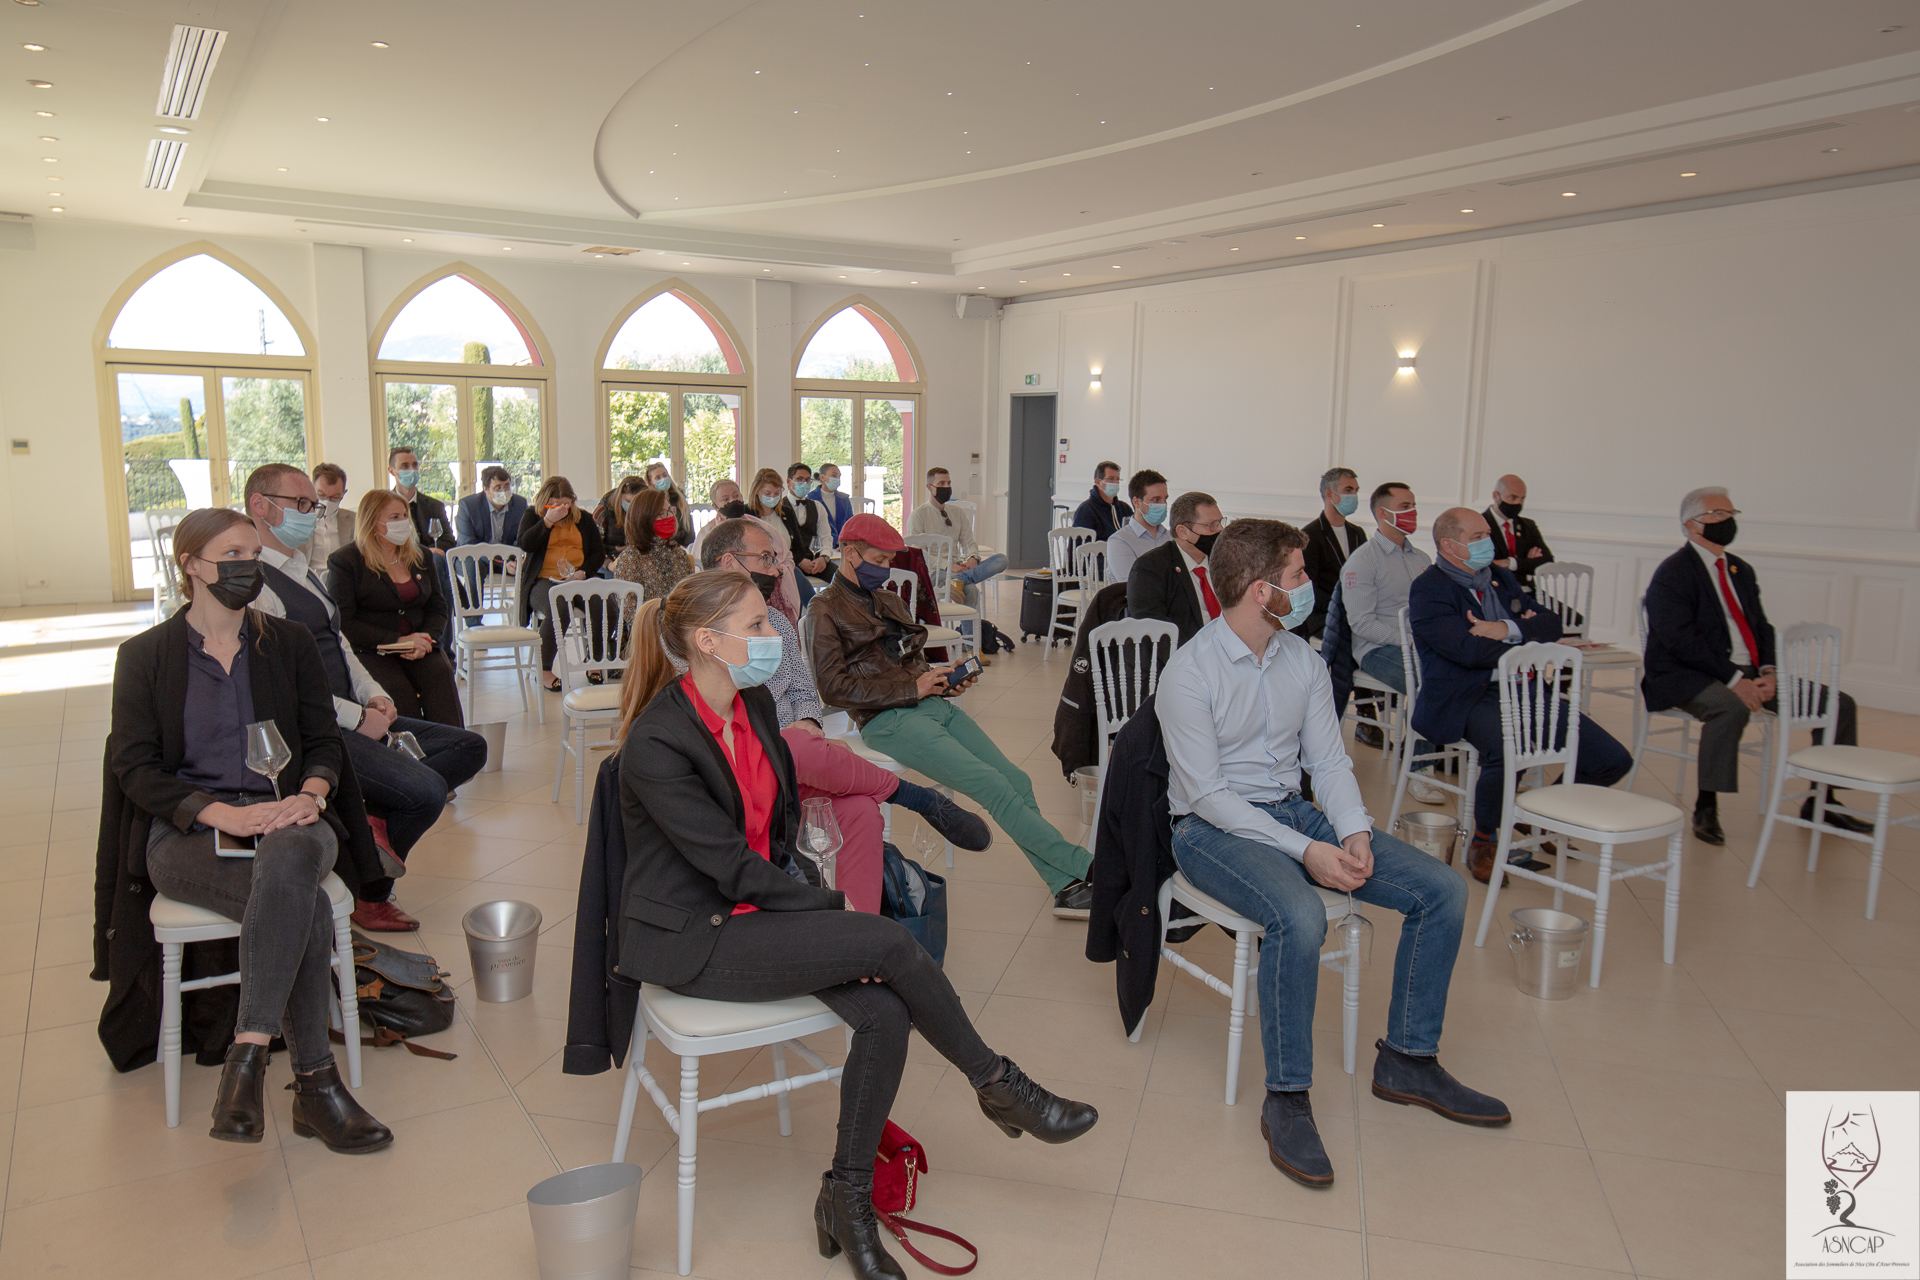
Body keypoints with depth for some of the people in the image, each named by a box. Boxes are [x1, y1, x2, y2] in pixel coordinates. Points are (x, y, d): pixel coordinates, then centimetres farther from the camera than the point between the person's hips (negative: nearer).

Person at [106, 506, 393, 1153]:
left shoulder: (288, 642, 15)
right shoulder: (144, 656, 8)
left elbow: (324, 740, 12)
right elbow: (135, 767, 0)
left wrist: (310, 794, -12)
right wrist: (222, 813, -18)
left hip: (284, 818, 2)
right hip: (187, 833, -2)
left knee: (293, 853, -39)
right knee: (306, 904, -34)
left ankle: (247, 1054, -38)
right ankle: (315, 1082, -30)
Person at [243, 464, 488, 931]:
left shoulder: (304, 571, 20)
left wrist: (373, 695, 5)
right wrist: (358, 717, -16)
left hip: (351, 716, 10)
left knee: (469, 748, 1)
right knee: (426, 789, -24)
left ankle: (373, 814, -2)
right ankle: (369, 897, -1)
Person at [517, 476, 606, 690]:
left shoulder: (583, 519, 18)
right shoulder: (533, 515, 11)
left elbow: (598, 552, 12)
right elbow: (525, 544, -6)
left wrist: (583, 572, -7)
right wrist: (548, 520, -12)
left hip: (578, 579, 3)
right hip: (544, 580, -3)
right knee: (557, 609, -37)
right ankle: (544, 671, -22)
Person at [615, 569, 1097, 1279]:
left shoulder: (754, 702, 4)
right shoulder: (653, 745, -21)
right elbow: (731, 867, -21)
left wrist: (806, 888, -2)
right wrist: (837, 908, -17)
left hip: (761, 903, 7)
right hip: (693, 939, -7)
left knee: (885, 1011, -17)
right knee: (890, 941, -22)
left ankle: (846, 1198, 2)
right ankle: (996, 1084, 1)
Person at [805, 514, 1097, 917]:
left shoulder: (890, 602, 26)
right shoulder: (825, 612, 3)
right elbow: (833, 686, -8)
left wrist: (944, 679, 6)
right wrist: (913, 688, -11)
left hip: (934, 704, 7)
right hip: (888, 720, -7)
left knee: (1017, 780, -11)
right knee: (994, 786, -20)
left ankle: (1066, 886, -12)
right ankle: (1085, 865, -17)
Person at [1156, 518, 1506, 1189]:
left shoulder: (1304, 661, 6)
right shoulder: (1189, 673, -16)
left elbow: (1329, 760, 8)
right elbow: (1206, 794, -18)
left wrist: (1355, 832, -12)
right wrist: (1304, 851, -23)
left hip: (1294, 811, 7)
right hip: (1214, 829, -7)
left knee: (1442, 890, -5)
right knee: (1299, 916, -37)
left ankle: (1408, 1061, 9)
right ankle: (1286, 1100, -18)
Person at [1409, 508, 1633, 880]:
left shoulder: (1501, 578, 20)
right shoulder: (1429, 590, -5)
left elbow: (1551, 623, 10)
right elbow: (1469, 649, -19)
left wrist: (1507, 629, -10)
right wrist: (1527, 637, -3)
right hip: (1466, 699, -7)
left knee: (1613, 759, -1)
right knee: (1507, 751, -39)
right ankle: (1484, 841, -9)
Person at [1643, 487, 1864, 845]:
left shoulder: (1741, 571, 18)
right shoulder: (1672, 573, -9)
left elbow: (1762, 627, 15)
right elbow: (1681, 641, -18)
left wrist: (1767, 673, -4)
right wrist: (1733, 680, -23)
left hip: (1748, 675, 8)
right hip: (1686, 677, -8)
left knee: (1839, 703, 1)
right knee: (1730, 708, -39)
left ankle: (1820, 801, 13)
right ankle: (1706, 808, -25)